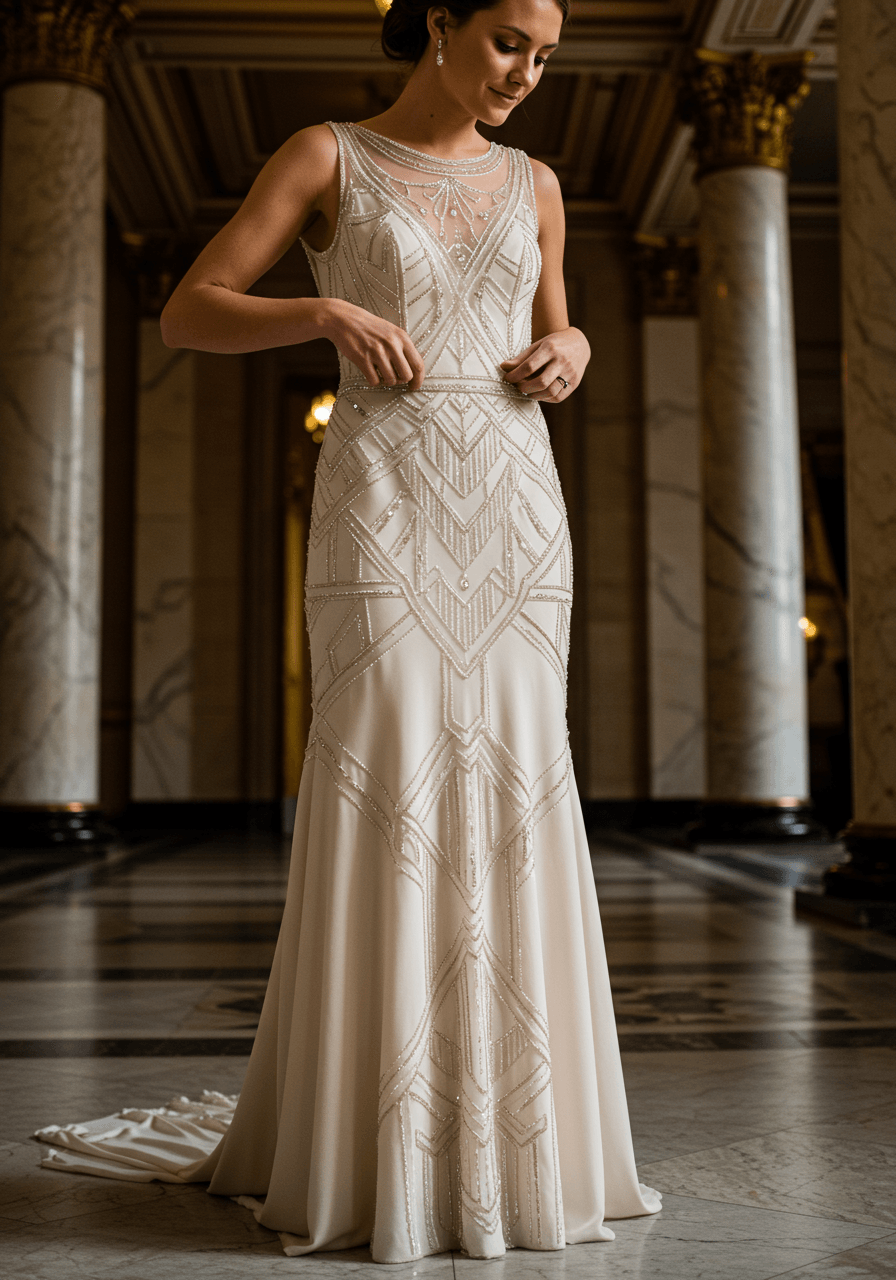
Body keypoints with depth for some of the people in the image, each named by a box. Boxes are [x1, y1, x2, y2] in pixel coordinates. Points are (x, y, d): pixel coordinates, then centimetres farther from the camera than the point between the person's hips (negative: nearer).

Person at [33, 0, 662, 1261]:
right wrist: (325, 314, -16)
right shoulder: (325, 154, 7)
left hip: (513, 508, 4)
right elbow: (185, 315, 2)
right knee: (382, 792, -11)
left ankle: (496, 1136, 10)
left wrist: (566, 355, 3)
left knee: (505, 793, -2)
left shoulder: (533, 184, 19)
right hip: (384, 501, -4)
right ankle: (367, 1149, 1)